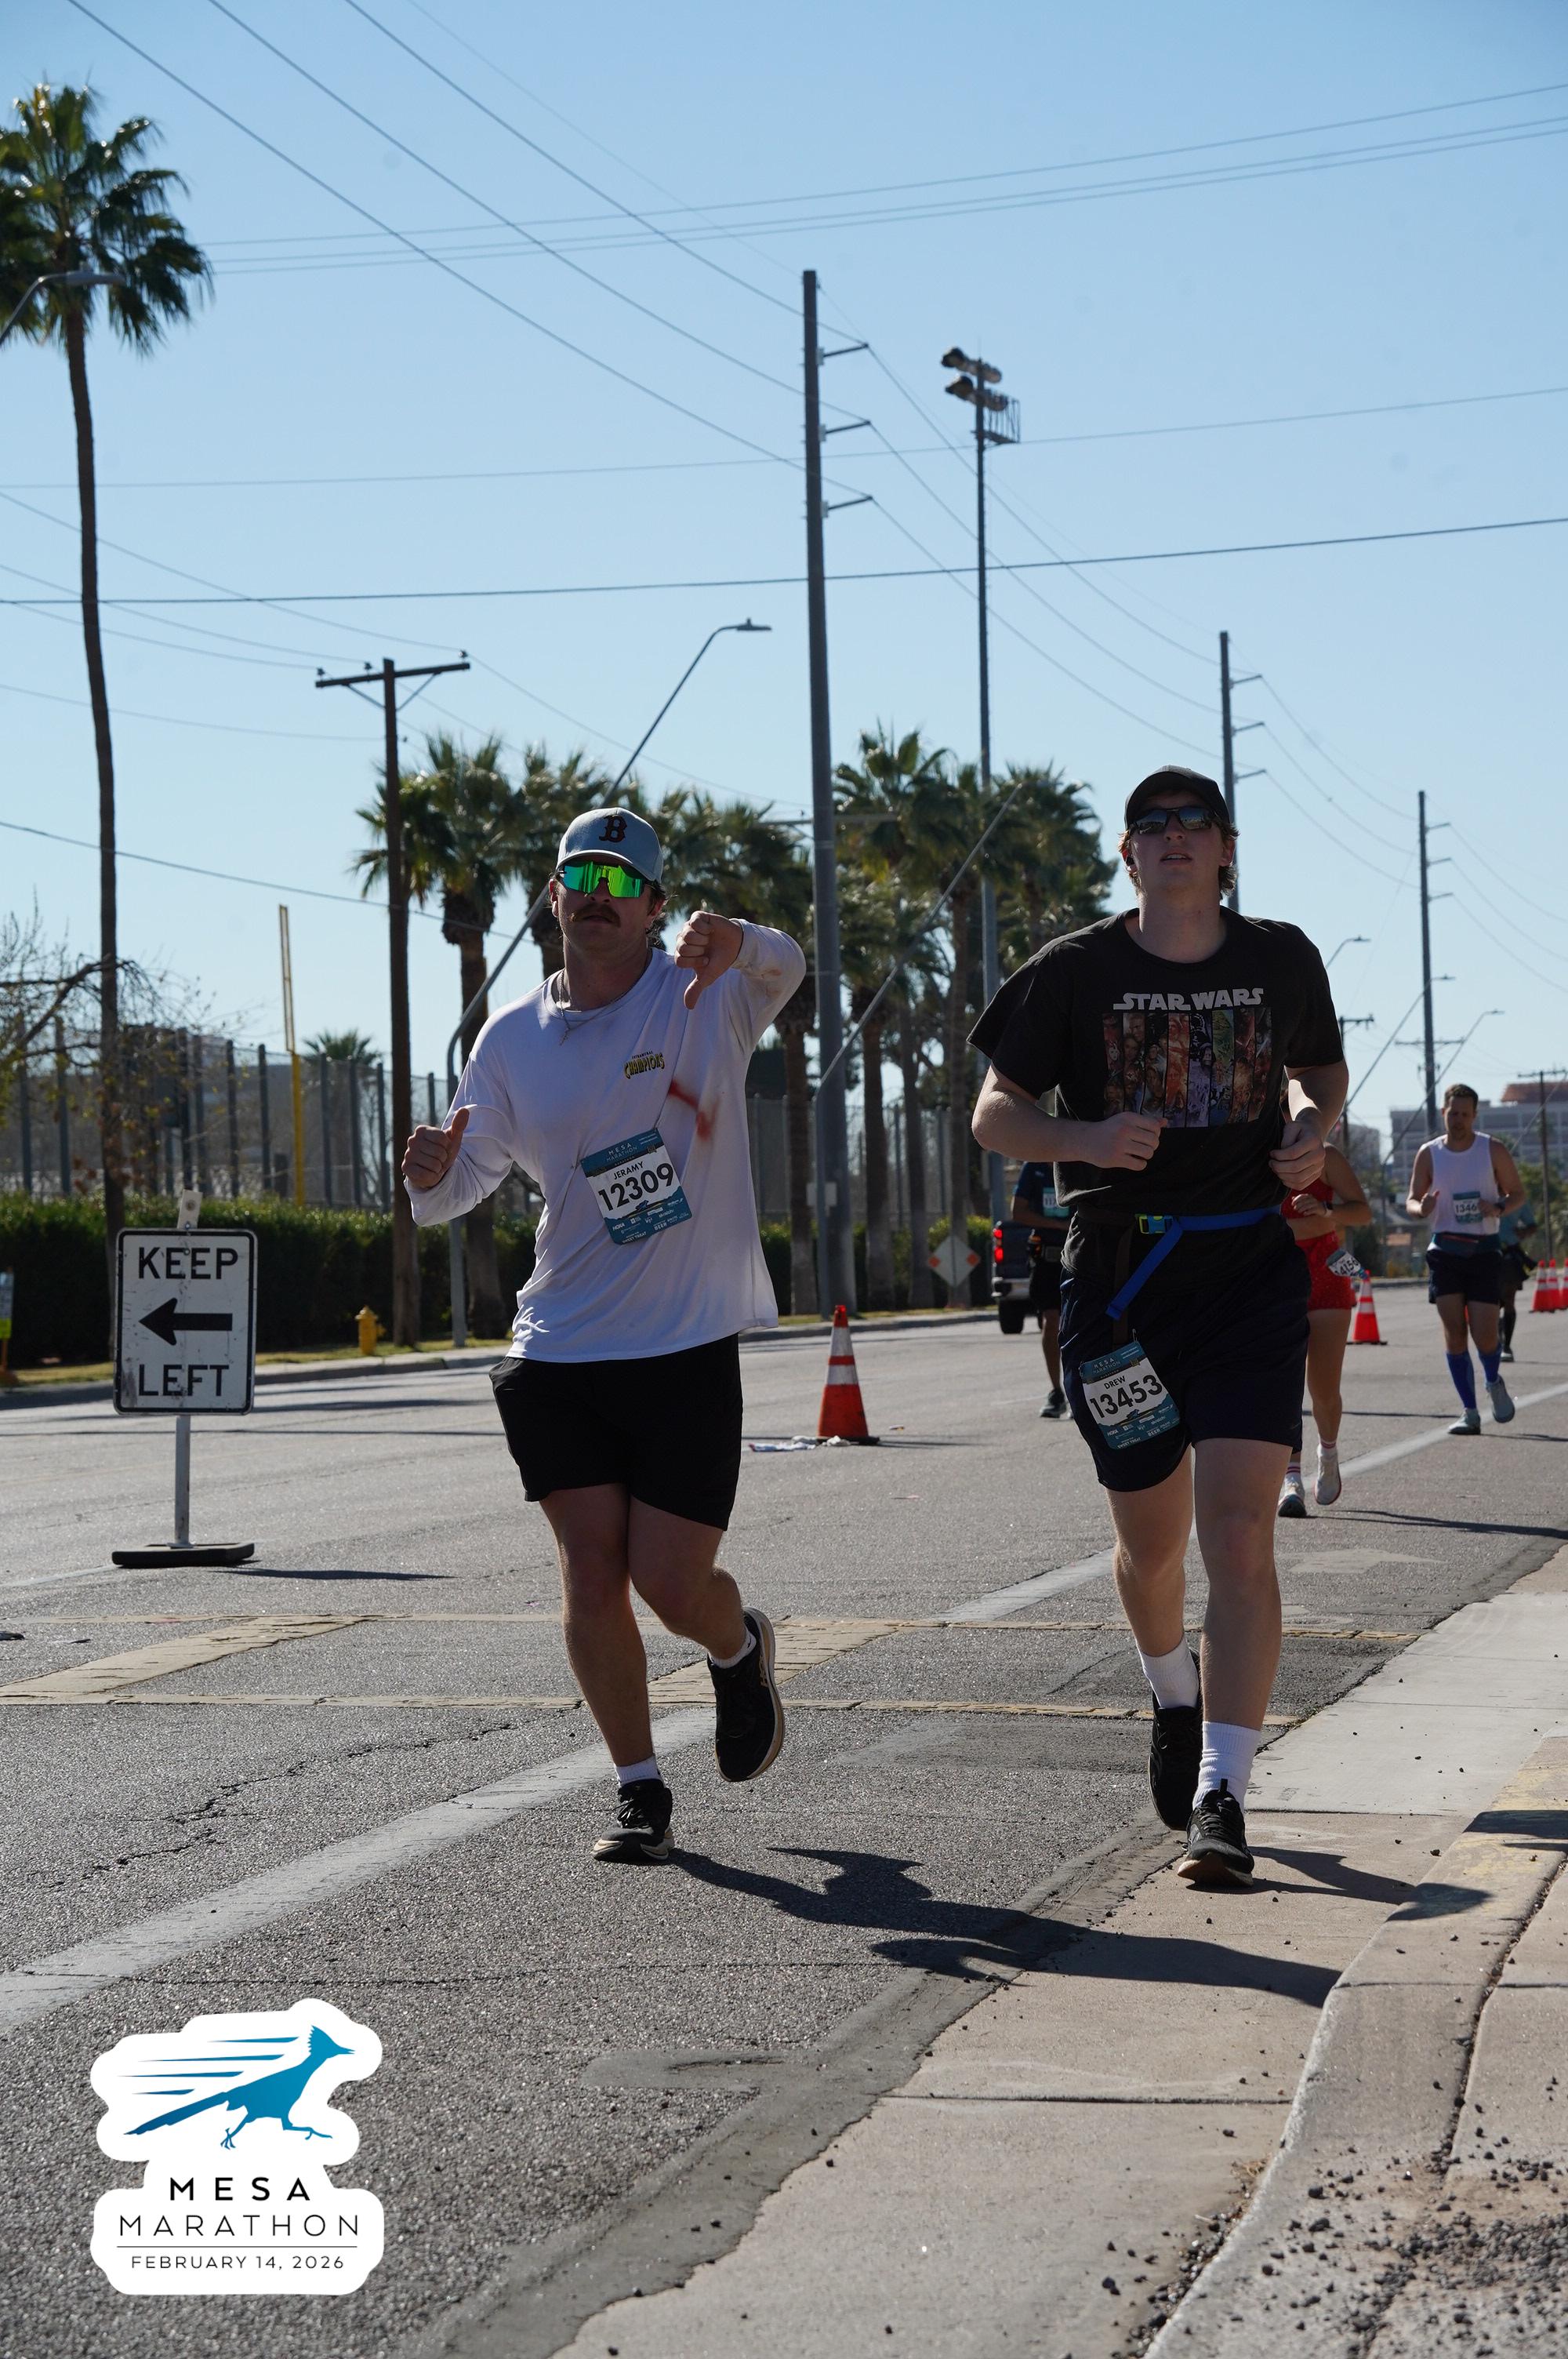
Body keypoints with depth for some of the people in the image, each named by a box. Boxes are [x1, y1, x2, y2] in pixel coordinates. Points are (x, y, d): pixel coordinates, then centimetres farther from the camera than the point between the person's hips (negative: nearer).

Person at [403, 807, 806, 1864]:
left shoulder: (706, 996, -3)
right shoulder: (513, 1040, 6)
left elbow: (784, 971, -26)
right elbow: (463, 1183, 13)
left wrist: (737, 942, -49)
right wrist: (434, 1174, -12)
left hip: (688, 1350, -3)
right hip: (557, 1355, 3)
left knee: (671, 1583, -3)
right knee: (591, 1574, -2)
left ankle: (740, 1647, 33)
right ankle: (640, 1789, 14)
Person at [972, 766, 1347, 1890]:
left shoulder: (1282, 960, 5)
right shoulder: (1075, 972, -1)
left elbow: (1321, 1064, 23)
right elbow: (994, 1112, 2)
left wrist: (1314, 1126, 0)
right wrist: (1086, 1138, -18)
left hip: (1250, 1271, 0)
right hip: (1119, 1279, 0)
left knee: (1239, 1534, -14)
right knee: (1151, 1540, 12)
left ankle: (1219, 1798, -13)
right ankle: (1176, 1699, 45)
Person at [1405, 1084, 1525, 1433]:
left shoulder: (1494, 1151, -1)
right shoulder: (1428, 1154, 3)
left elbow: (1518, 1193, 6)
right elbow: (1411, 1201, 8)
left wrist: (1499, 1208, -16)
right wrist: (1422, 1209, -17)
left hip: (1484, 1250, -1)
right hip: (1445, 1251, 1)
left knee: (1484, 1333, -8)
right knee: (1454, 1332, -5)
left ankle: (1494, 1383, 25)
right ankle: (1469, 1411, 3)